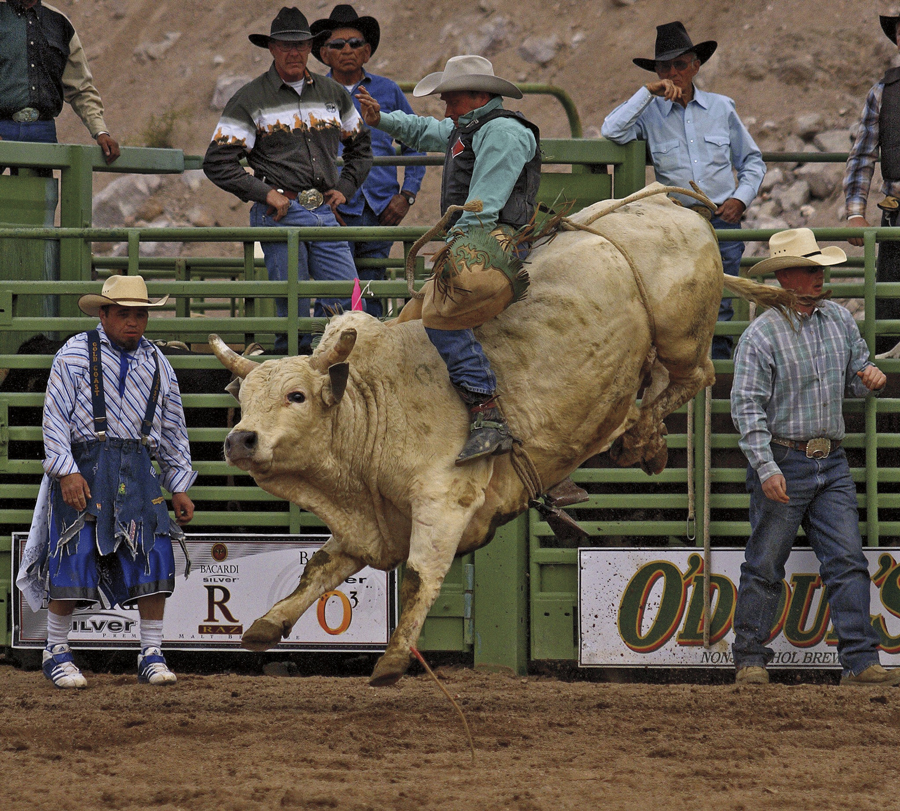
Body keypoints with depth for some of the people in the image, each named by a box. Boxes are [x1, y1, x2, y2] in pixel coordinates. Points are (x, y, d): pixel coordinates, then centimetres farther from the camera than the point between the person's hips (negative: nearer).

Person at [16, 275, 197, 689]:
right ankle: (57, 654, 7)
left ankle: (151, 656, 2)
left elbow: (174, 431, 20)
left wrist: (179, 488, 16)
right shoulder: (76, 354, 1)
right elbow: (55, 417, -4)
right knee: (74, 560, -6)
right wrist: (66, 471, -15)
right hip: (84, 465, -4)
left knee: (154, 559, -6)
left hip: (137, 469, 4)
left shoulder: (156, 365, 15)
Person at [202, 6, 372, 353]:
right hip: (279, 214, -4)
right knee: (293, 311, -5)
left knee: (347, 302, -4)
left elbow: (360, 145, 29)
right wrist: (266, 193, -11)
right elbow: (217, 163, -3)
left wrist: (345, 188, 14)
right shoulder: (250, 100, 0)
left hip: (324, 211, 4)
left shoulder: (333, 93, 14)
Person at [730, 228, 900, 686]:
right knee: (765, 566, 1)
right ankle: (750, 661, 10)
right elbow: (746, 406, -12)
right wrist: (766, 468, -20)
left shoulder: (839, 319, 10)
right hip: (783, 463, -5)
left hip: (832, 464, 5)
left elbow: (853, 379, 22)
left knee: (847, 561, -3)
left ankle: (861, 662, -5)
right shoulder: (761, 335, -8)